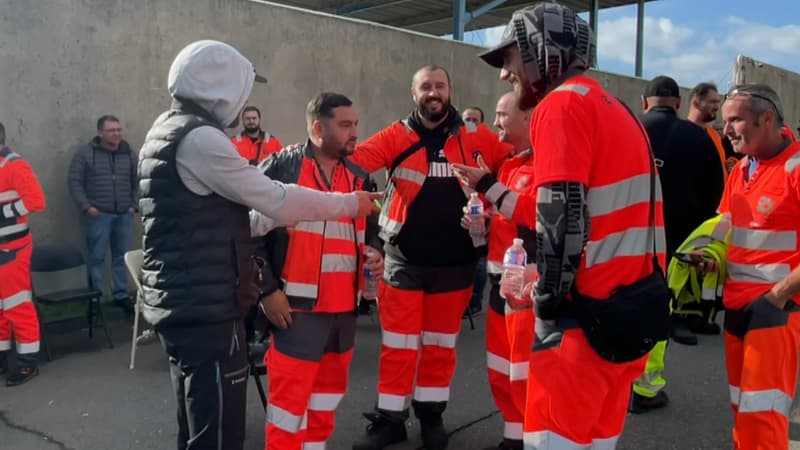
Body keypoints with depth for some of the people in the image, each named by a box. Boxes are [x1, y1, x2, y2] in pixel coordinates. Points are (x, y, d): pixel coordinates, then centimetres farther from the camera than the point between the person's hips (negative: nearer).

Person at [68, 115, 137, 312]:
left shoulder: (129, 154, 9)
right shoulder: (85, 153, -2)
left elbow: (137, 182, 15)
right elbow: (75, 182, -3)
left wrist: (134, 205, 5)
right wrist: (86, 207, -10)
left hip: (124, 214, 3)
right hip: (99, 214, -3)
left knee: (122, 257, 9)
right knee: (97, 257, 1)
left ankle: (121, 295, 19)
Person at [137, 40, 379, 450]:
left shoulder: (166, 130, 15)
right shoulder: (199, 138, -17)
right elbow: (277, 202, -16)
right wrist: (351, 203, -4)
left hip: (180, 302, 11)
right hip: (205, 309, -10)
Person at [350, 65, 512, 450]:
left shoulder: (477, 138, 1)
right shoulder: (398, 136, -3)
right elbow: (354, 158, -15)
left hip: (454, 262, 2)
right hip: (404, 260, -1)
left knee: (441, 343, 15)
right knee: (398, 344, 7)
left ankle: (431, 413, 34)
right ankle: (390, 417, 24)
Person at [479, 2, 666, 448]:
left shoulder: (562, 104, -10)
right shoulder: (615, 107, 18)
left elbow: (562, 217, -18)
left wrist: (547, 306, -10)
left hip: (590, 314, -9)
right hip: (636, 306, 9)